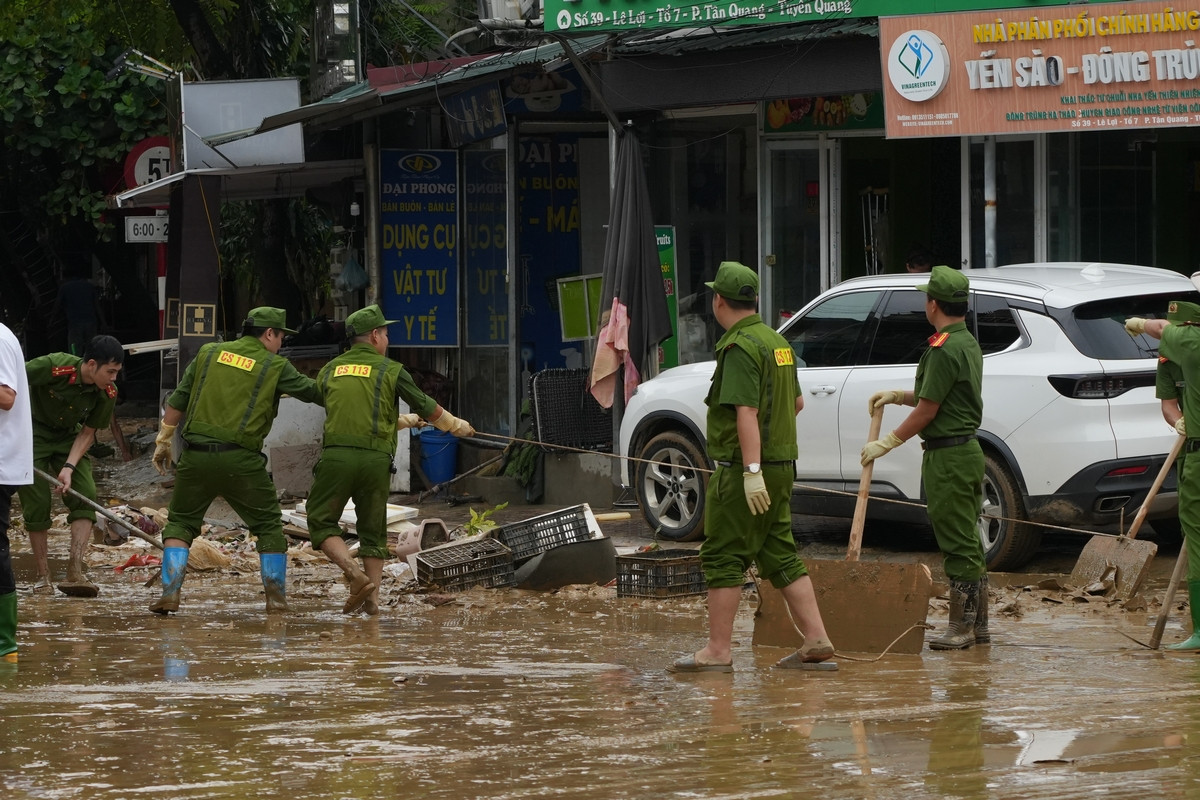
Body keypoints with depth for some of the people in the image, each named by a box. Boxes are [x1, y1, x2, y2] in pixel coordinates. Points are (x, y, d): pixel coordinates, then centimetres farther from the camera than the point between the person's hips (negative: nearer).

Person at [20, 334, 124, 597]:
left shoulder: (107, 393, -16)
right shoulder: (52, 367, -31)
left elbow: (88, 433, -6)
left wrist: (69, 467, -18)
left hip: (68, 438, 4)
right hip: (33, 434, -4)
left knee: (85, 497, -14)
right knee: (37, 505, -8)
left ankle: (75, 573, -17)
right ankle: (42, 576, 5)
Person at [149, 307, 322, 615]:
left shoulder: (209, 353, 12)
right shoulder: (275, 366, 2)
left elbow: (177, 402, 11)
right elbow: (314, 392, 6)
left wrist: (163, 440, 19)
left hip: (196, 455, 2)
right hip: (241, 462, -2)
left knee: (180, 523, 12)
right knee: (269, 526, 14)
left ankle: (170, 592, -2)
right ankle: (276, 596, 13)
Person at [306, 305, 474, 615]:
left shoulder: (328, 372, 16)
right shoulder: (390, 370, 7)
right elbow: (427, 408, 15)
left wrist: (404, 421, 40)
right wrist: (458, 426, 34)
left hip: (336, 455, 0)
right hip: (375, 459, 0)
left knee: (321, 523, 7)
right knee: (374, 530, 13)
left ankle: (355, 575, -13)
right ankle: (372, 599, 9)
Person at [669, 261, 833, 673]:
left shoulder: (740, 347, -16)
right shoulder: (776, 341, 13)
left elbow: (746, 412, -24)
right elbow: (797, 402, 25)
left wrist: (752, 471, -28)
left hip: (743, 469, -9)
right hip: (780, 464, 9)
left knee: (723, 558, -4)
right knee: (779, 554, 12)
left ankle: (717, 651, -4)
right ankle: (815, 639, 7)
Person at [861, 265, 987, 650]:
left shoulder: (944, 350, -18)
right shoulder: (968, 343, 14)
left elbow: (927, 411, -16)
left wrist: (886, 444, -7)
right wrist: (897, 396, 21)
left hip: (948, 456, -10)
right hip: (968, 449, 10)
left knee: (958, 543, -6)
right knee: (968, 542, 13)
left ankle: (961, 627, -4)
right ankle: (978, 625, 17)